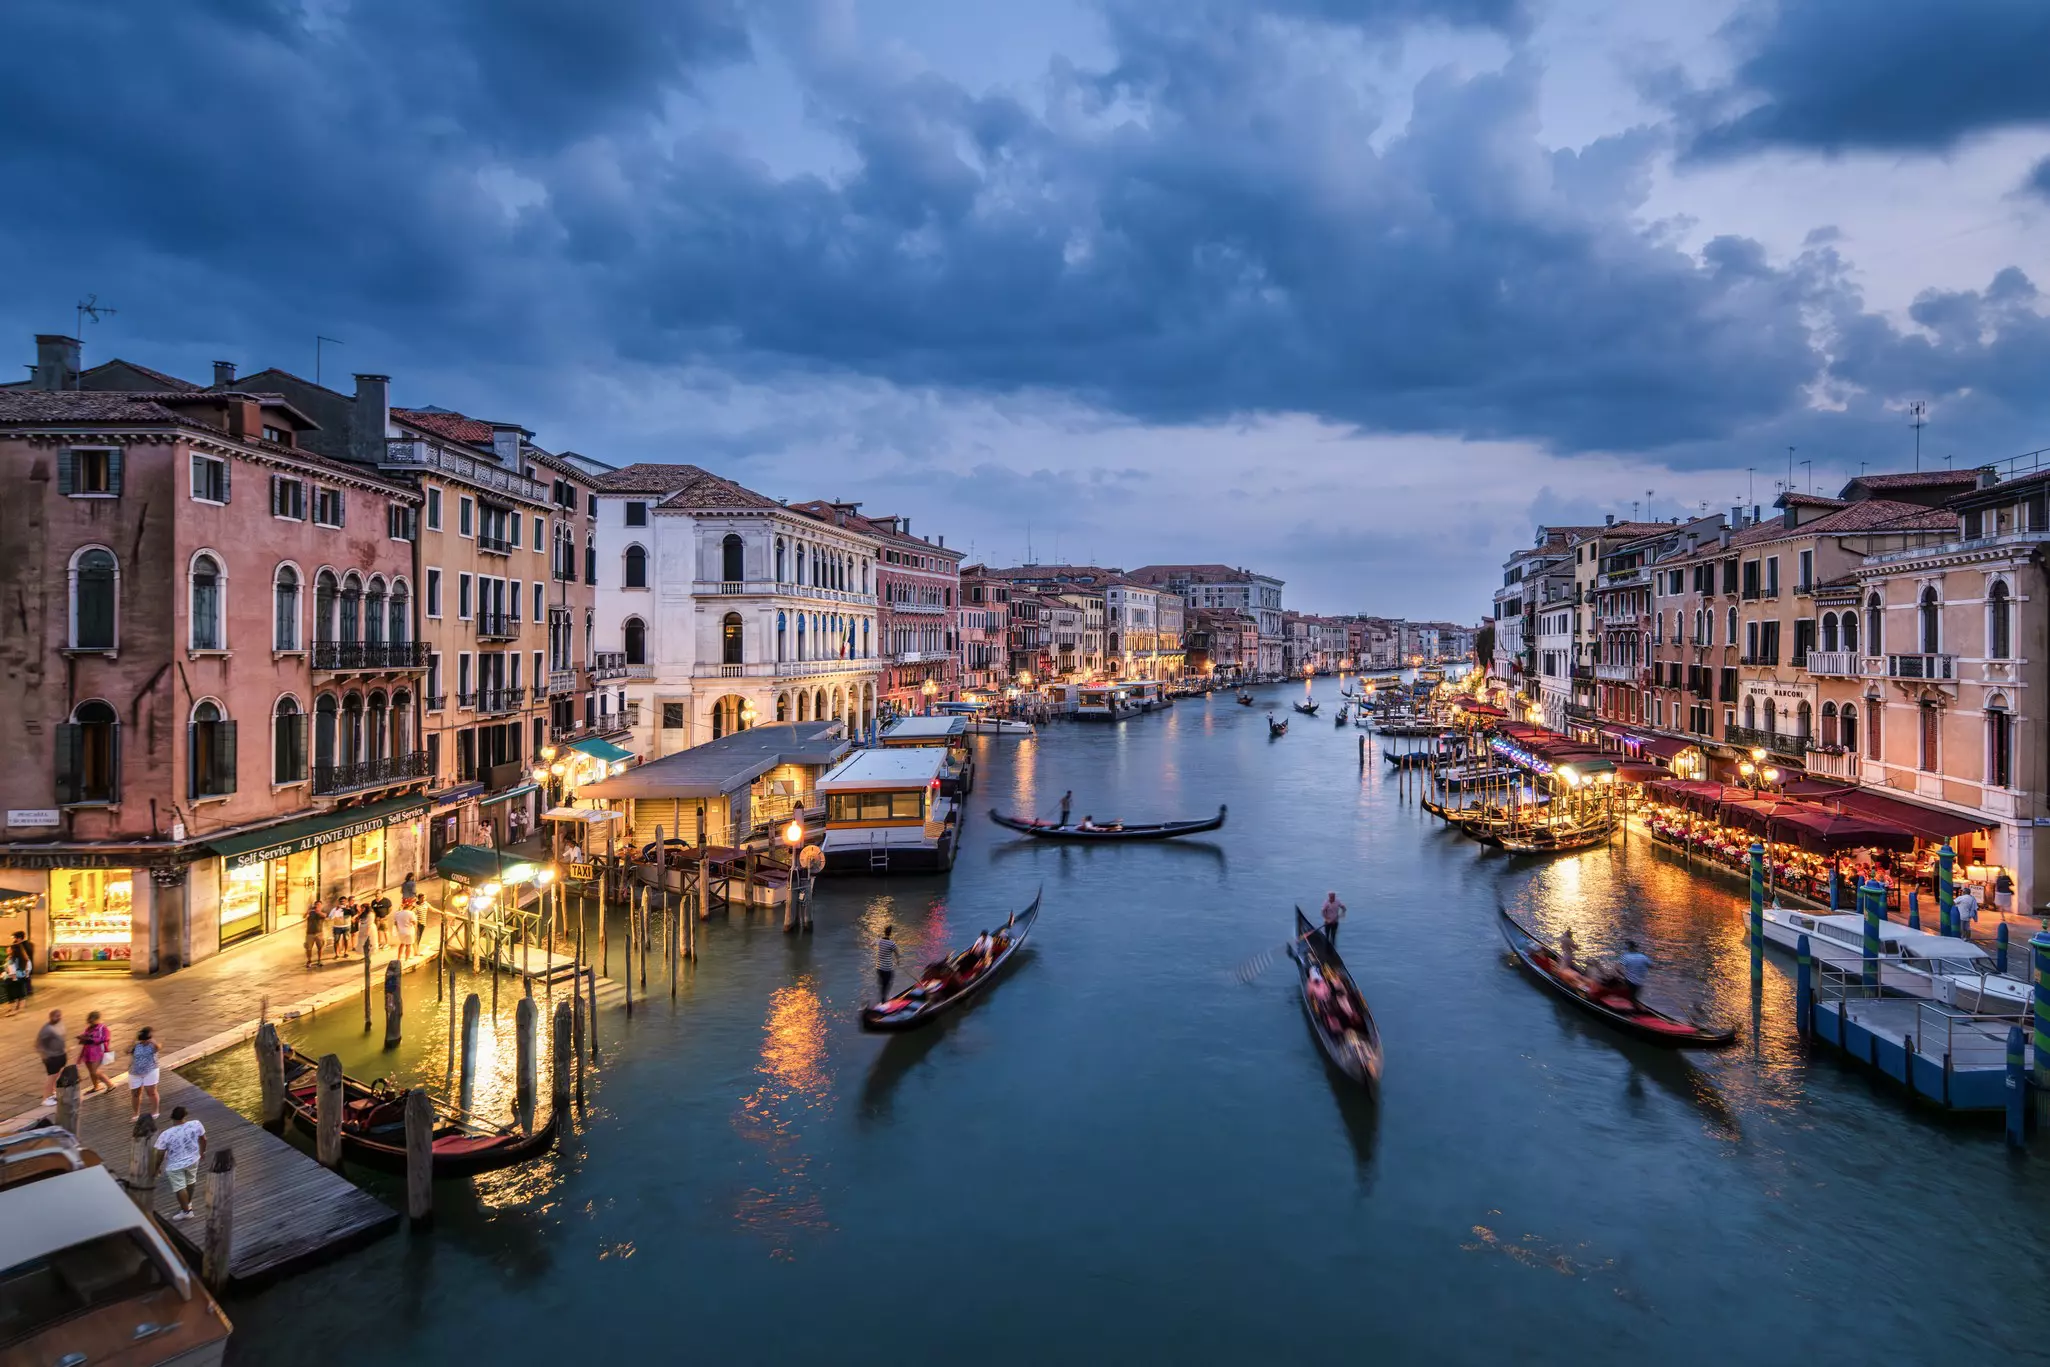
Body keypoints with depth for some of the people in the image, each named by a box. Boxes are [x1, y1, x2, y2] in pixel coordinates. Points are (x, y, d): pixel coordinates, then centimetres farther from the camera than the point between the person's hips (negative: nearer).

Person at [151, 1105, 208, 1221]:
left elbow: (160, 1155, -16)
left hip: (175, 1165, -4)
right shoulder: (196, 1124, -21)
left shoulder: (166, 1135, -28)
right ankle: (188, 1203, 47)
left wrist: (156, 1168, 3)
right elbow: (203, 1139, -4)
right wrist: (202, 1152, 15)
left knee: (180, 1187, 13)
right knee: (190, 1181, 26)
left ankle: (186, 1211, 27)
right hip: (193, 1159, 4)